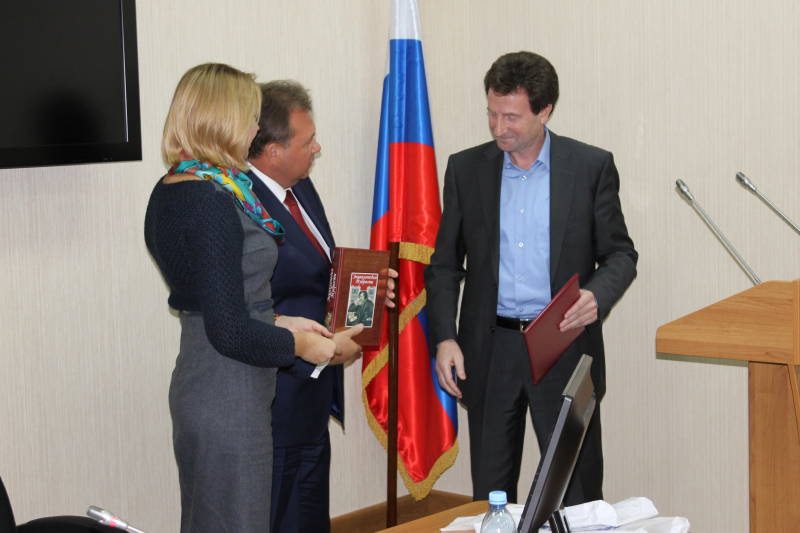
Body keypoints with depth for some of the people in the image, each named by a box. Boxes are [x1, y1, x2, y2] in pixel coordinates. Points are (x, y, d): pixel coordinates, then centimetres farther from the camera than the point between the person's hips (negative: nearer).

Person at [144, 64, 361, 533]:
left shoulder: (169, 192, 7)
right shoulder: (213, 201, -21)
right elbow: (229, 331, -22)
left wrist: (281, 324, 13)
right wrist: (301, 344, -8)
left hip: (197, 385, 10)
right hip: (230, 400, -10)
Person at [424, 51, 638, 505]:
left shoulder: (592, 167, -2)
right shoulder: (466, 169, 4)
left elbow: (620, 254, 2)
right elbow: (444, 265, 8)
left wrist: (598, 296, -19)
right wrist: (444, 337, -4)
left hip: (565, 349, -2)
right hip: (489, 352, 2)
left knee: (578, 497, 4)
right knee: (490, 495, 10)